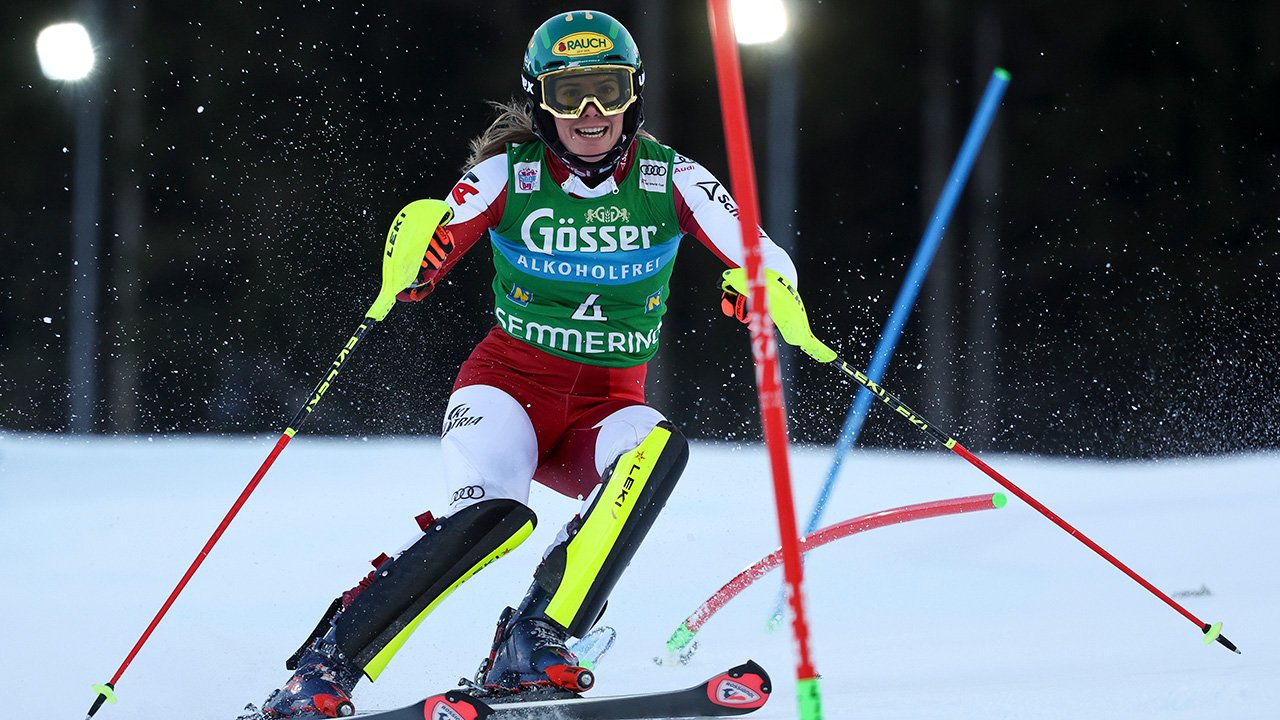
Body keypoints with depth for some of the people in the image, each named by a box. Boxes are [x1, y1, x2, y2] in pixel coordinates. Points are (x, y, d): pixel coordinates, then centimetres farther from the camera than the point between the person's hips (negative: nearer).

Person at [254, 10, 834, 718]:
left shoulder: (669, 179, -3)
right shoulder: (508, 173, -7)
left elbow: (767, 262, -8)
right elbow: (418, 272, -12)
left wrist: (770, 292, -33)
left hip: (607, 405, 2)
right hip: (511, 381, -2)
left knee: (657, 447, -33)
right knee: (492, 513, -32)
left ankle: (533, 644, -33)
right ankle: (327, 663, -22)